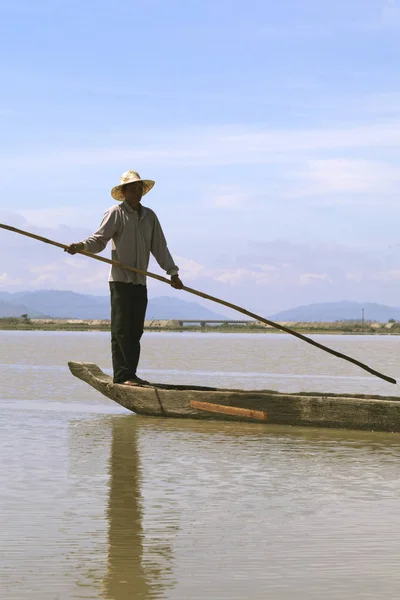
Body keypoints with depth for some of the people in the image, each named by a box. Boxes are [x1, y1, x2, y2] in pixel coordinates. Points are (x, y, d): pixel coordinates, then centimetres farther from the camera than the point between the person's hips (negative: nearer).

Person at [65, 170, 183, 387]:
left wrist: (172, 272, 9)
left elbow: (159, 247, 16)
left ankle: (130, 374, 10)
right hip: (120, 279, -6)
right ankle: (122, 375, -9)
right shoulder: (115, 213, -3)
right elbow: (99, 239, -11)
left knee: (135, 330, 6)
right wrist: (80, 246, -30)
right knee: (121, 329, -8)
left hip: (140, 281, 6)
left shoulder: (149, 216, 15)